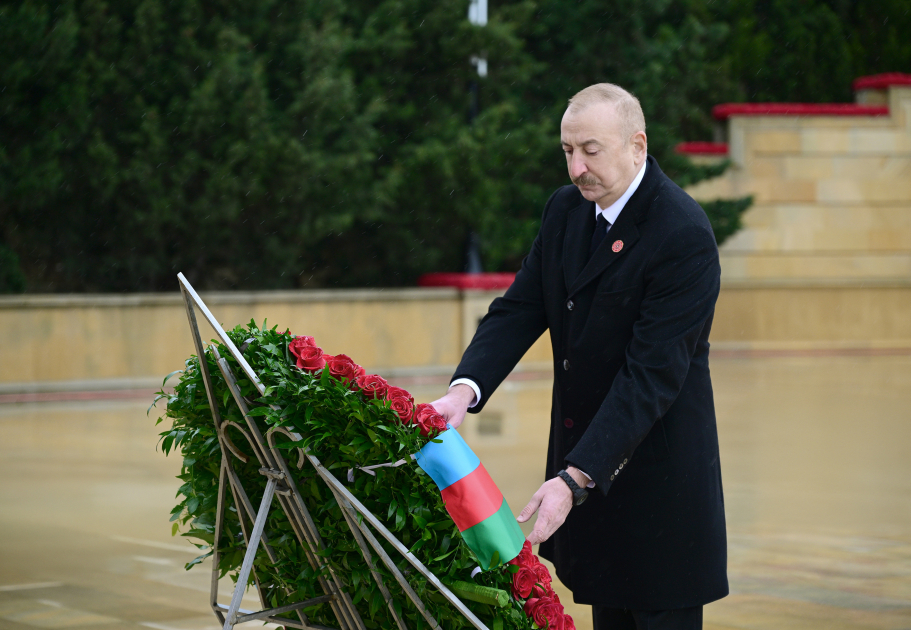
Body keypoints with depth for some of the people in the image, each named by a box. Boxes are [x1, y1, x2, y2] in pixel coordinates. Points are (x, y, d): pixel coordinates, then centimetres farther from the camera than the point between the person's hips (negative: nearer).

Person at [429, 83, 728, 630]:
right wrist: (465, 389, -18)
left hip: (658, 476, -7)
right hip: (585, 453, 7)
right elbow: (519, 309, 2)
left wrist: (575, 479, -31)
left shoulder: (684, 236, -21)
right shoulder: (566, 210, 5)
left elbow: (651, 374, -25)